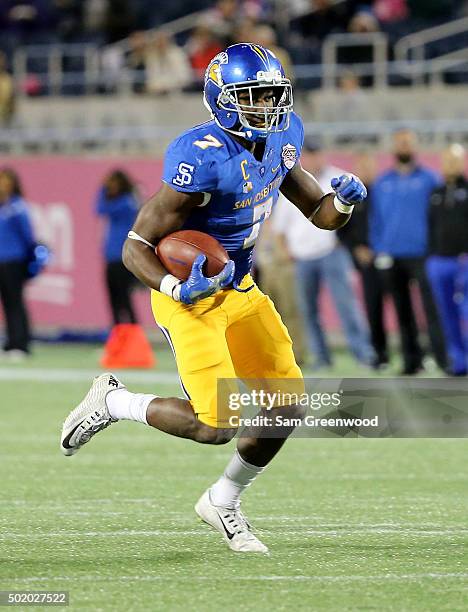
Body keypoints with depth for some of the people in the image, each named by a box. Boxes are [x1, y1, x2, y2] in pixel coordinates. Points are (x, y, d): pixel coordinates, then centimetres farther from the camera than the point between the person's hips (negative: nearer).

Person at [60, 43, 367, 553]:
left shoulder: (281, 138, -2)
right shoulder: (202, 159, -26)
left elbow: (321, 215, 11)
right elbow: (136, 247, -22)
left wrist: (343, 200, -12)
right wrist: (176, 288, -39)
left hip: (240, 292, 8)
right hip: (192, 300, -8)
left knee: (286, 410, 3)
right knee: (216, 426, -14)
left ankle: (223, 503, 26)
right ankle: (113, 403, 11)